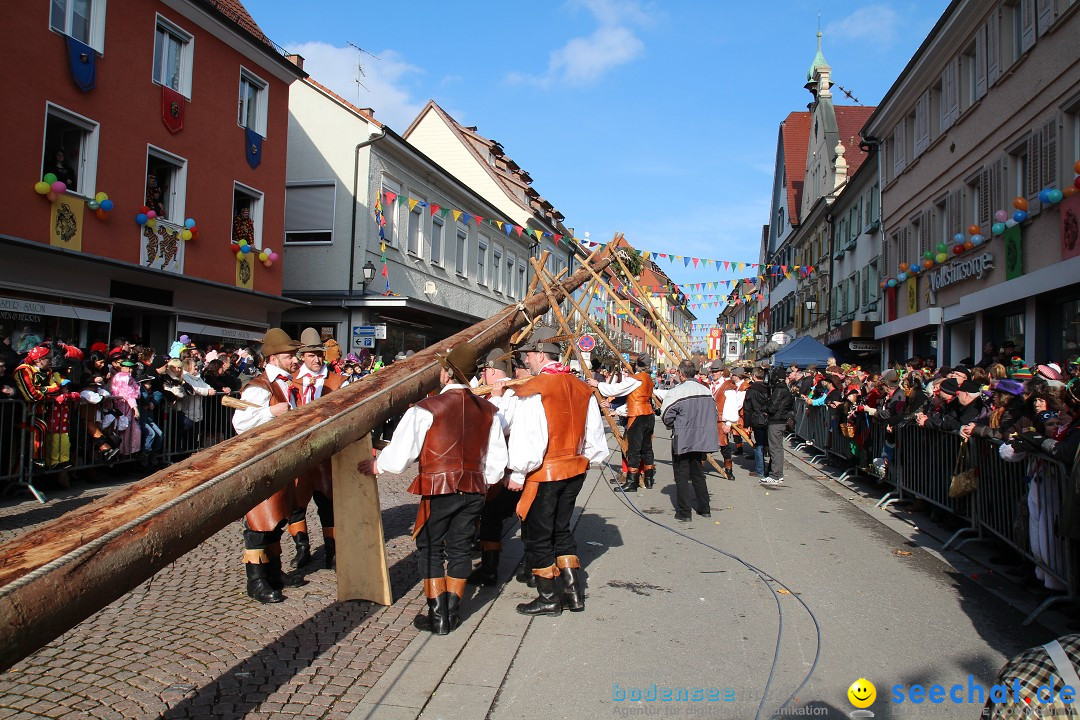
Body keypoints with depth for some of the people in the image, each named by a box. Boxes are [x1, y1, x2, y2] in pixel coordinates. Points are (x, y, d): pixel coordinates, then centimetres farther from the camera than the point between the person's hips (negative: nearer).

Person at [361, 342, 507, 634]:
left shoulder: (426, 408, -12)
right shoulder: (488, 410, 3)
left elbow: (400, 454, -9)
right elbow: (497, 459, 9)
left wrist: (376, 465, 10)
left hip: (438, 489, -4)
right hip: (474, 489, 4)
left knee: (430, 547, 11)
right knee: (460, 547, 16)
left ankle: (437, 614, 13)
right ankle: (453, 611, 22)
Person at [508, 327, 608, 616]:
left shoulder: (533, 390, -17)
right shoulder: (582, 388, 4)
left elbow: (527, 439, -20)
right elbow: (594, 437, 10)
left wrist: (517, 474, -9)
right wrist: (585, 460, 22)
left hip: (543, 475, -7)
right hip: (575, 471, 7)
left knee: (538, 536, 8)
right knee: (561, 529, 20)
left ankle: (549, 598, 18)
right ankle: (574, 592, 23)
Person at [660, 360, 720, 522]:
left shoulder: (675, 392, -16)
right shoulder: (706, 390, 2)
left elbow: (666, 417, -11)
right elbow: (714, 416, 8)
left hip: (682, 441, -5)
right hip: (701, 440, 6)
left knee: (682, 476, 4)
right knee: (698, 474, 18)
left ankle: (684, 513, 5)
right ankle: (704, 509, 24)